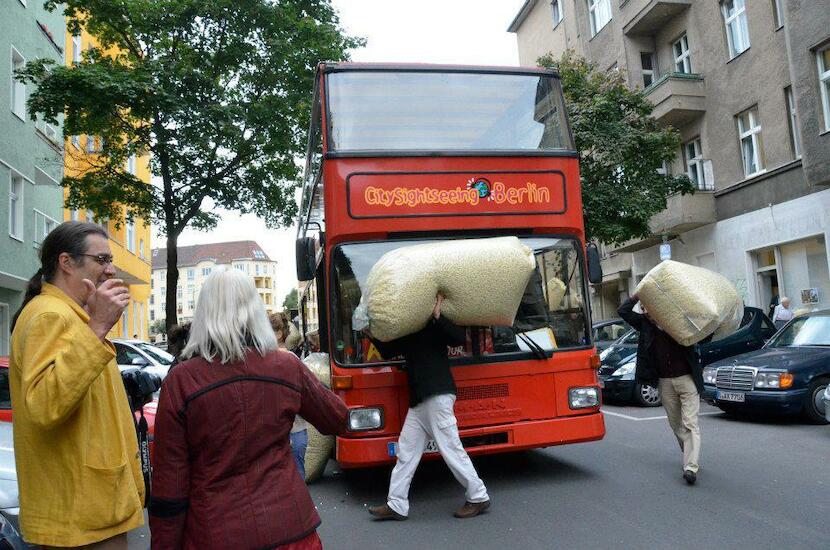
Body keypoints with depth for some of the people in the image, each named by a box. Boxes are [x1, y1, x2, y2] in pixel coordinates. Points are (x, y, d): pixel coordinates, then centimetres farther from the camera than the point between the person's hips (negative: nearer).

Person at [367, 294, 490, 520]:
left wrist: (438, 316, -23)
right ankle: (396, 505, 16)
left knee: (450, 447, -3)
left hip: (438, 395, -8)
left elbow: (460, 338, -18)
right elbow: (388, 351, 24)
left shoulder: (434, 325, -3)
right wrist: (373, 335, 11)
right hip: (419, 399, 8)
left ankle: (478, 497, 11)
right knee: (407, 450, 9)